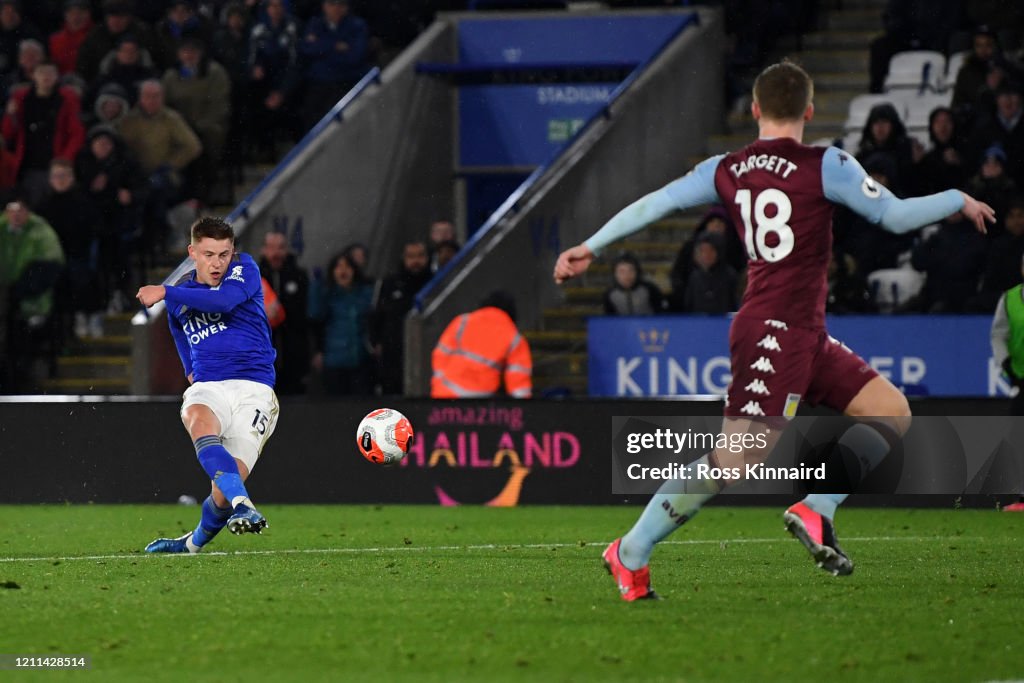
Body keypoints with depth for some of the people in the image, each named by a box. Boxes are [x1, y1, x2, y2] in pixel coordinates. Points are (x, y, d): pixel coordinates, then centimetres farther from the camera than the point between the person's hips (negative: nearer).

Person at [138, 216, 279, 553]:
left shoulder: (244, 268, 1)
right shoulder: (181, 292, 15)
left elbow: (225, 300, -22)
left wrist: (165, 292, -22)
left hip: (253, 388, -3)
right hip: (207, 387, 3)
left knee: (224, 493, -13)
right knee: (199, 421, -38)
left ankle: (196, 541, 19)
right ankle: (243, 507, -54)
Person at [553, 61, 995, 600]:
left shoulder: (726, 171, 9)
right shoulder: (825, 166, -9)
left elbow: (653, 204, 8)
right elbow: (896, 216, -6)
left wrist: (590, 247, 17)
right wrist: (959, 201, 10)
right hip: (774, 333, -9)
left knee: (892, 413, 9)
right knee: (736, 461, -11)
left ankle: (814, 510, -3)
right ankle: (630, 554, -4)